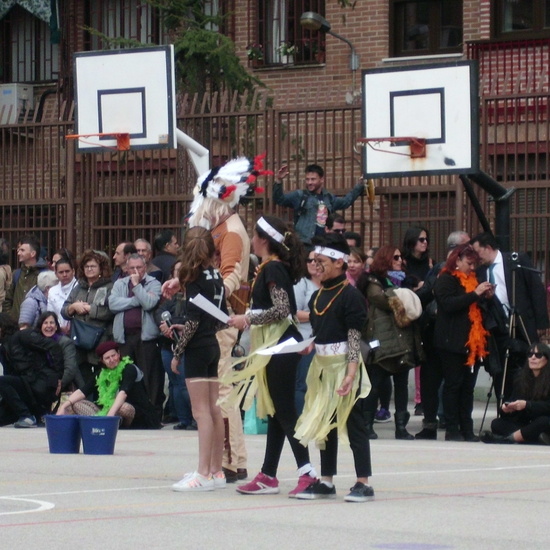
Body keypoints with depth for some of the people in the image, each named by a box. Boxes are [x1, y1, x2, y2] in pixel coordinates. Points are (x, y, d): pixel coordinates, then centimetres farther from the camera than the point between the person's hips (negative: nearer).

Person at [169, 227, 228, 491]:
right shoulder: (216, 276, 8)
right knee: (214, 411, 11)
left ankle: (203, 474, -12)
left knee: (202, 412, -9)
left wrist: (177, 352, -11)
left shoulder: (194, 277, -13)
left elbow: (193, 320, -17)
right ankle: (216, 471, 16)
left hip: (197, 349, -8)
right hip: (213, 346, 8)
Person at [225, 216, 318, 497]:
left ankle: (307, 471, -12)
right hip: (270, 347, 10)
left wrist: (248, 319, -17)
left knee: (283, 410, -10)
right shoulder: (268, 268, 15)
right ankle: (268, 476, 13)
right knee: (275, 410, 10)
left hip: (281, 346, -10)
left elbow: (281, 310, -22)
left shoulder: (274, 269, -14)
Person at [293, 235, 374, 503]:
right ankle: (326, 481, 17)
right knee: (324, 424, 11)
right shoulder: (318, 296, 12)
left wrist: (350, 373, -21)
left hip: (344, 366, -8)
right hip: (322, 366, 8)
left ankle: (363, 483, -3)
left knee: (353, 422, -5)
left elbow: (354, 338, -15)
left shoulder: (350, 295, -11)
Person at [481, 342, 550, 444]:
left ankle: (509, 439, -28)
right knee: (497, 424, -13)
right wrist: (506, 408, -21)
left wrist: (527, 405, -31)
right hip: (525, 423, 6)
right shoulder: (521, 378, 5)